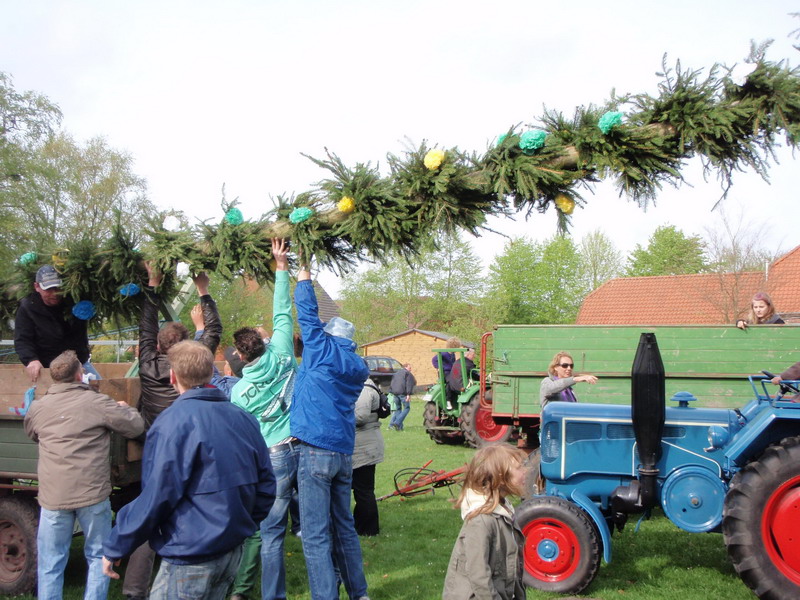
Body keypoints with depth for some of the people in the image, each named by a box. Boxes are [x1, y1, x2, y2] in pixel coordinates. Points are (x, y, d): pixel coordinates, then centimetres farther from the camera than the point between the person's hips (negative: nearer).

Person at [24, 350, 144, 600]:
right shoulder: (97, 403, -7)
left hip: (52, 497, 3)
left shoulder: (37, 408, 4)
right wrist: (124, 408, 19)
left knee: (50, 564, 11)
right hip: (92, 494, -2)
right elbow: (136, 426, 0)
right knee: (99, 556, 13)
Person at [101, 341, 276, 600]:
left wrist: (114, 547, -8)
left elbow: (156, 497, -20)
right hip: (233, 550, 7)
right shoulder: (243, 418, 3)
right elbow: (266, 484, 8)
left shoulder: (173, 423, -18)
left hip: (191, 557, -7)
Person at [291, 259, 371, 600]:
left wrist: (304, 281, 20)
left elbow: (308, 316, 4)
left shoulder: (322, 351, -4)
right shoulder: (358, 368, 12)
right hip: (345, 453, 7)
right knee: (344, 527, 17)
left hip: (316, 450, -7)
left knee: (316, 535, -5)